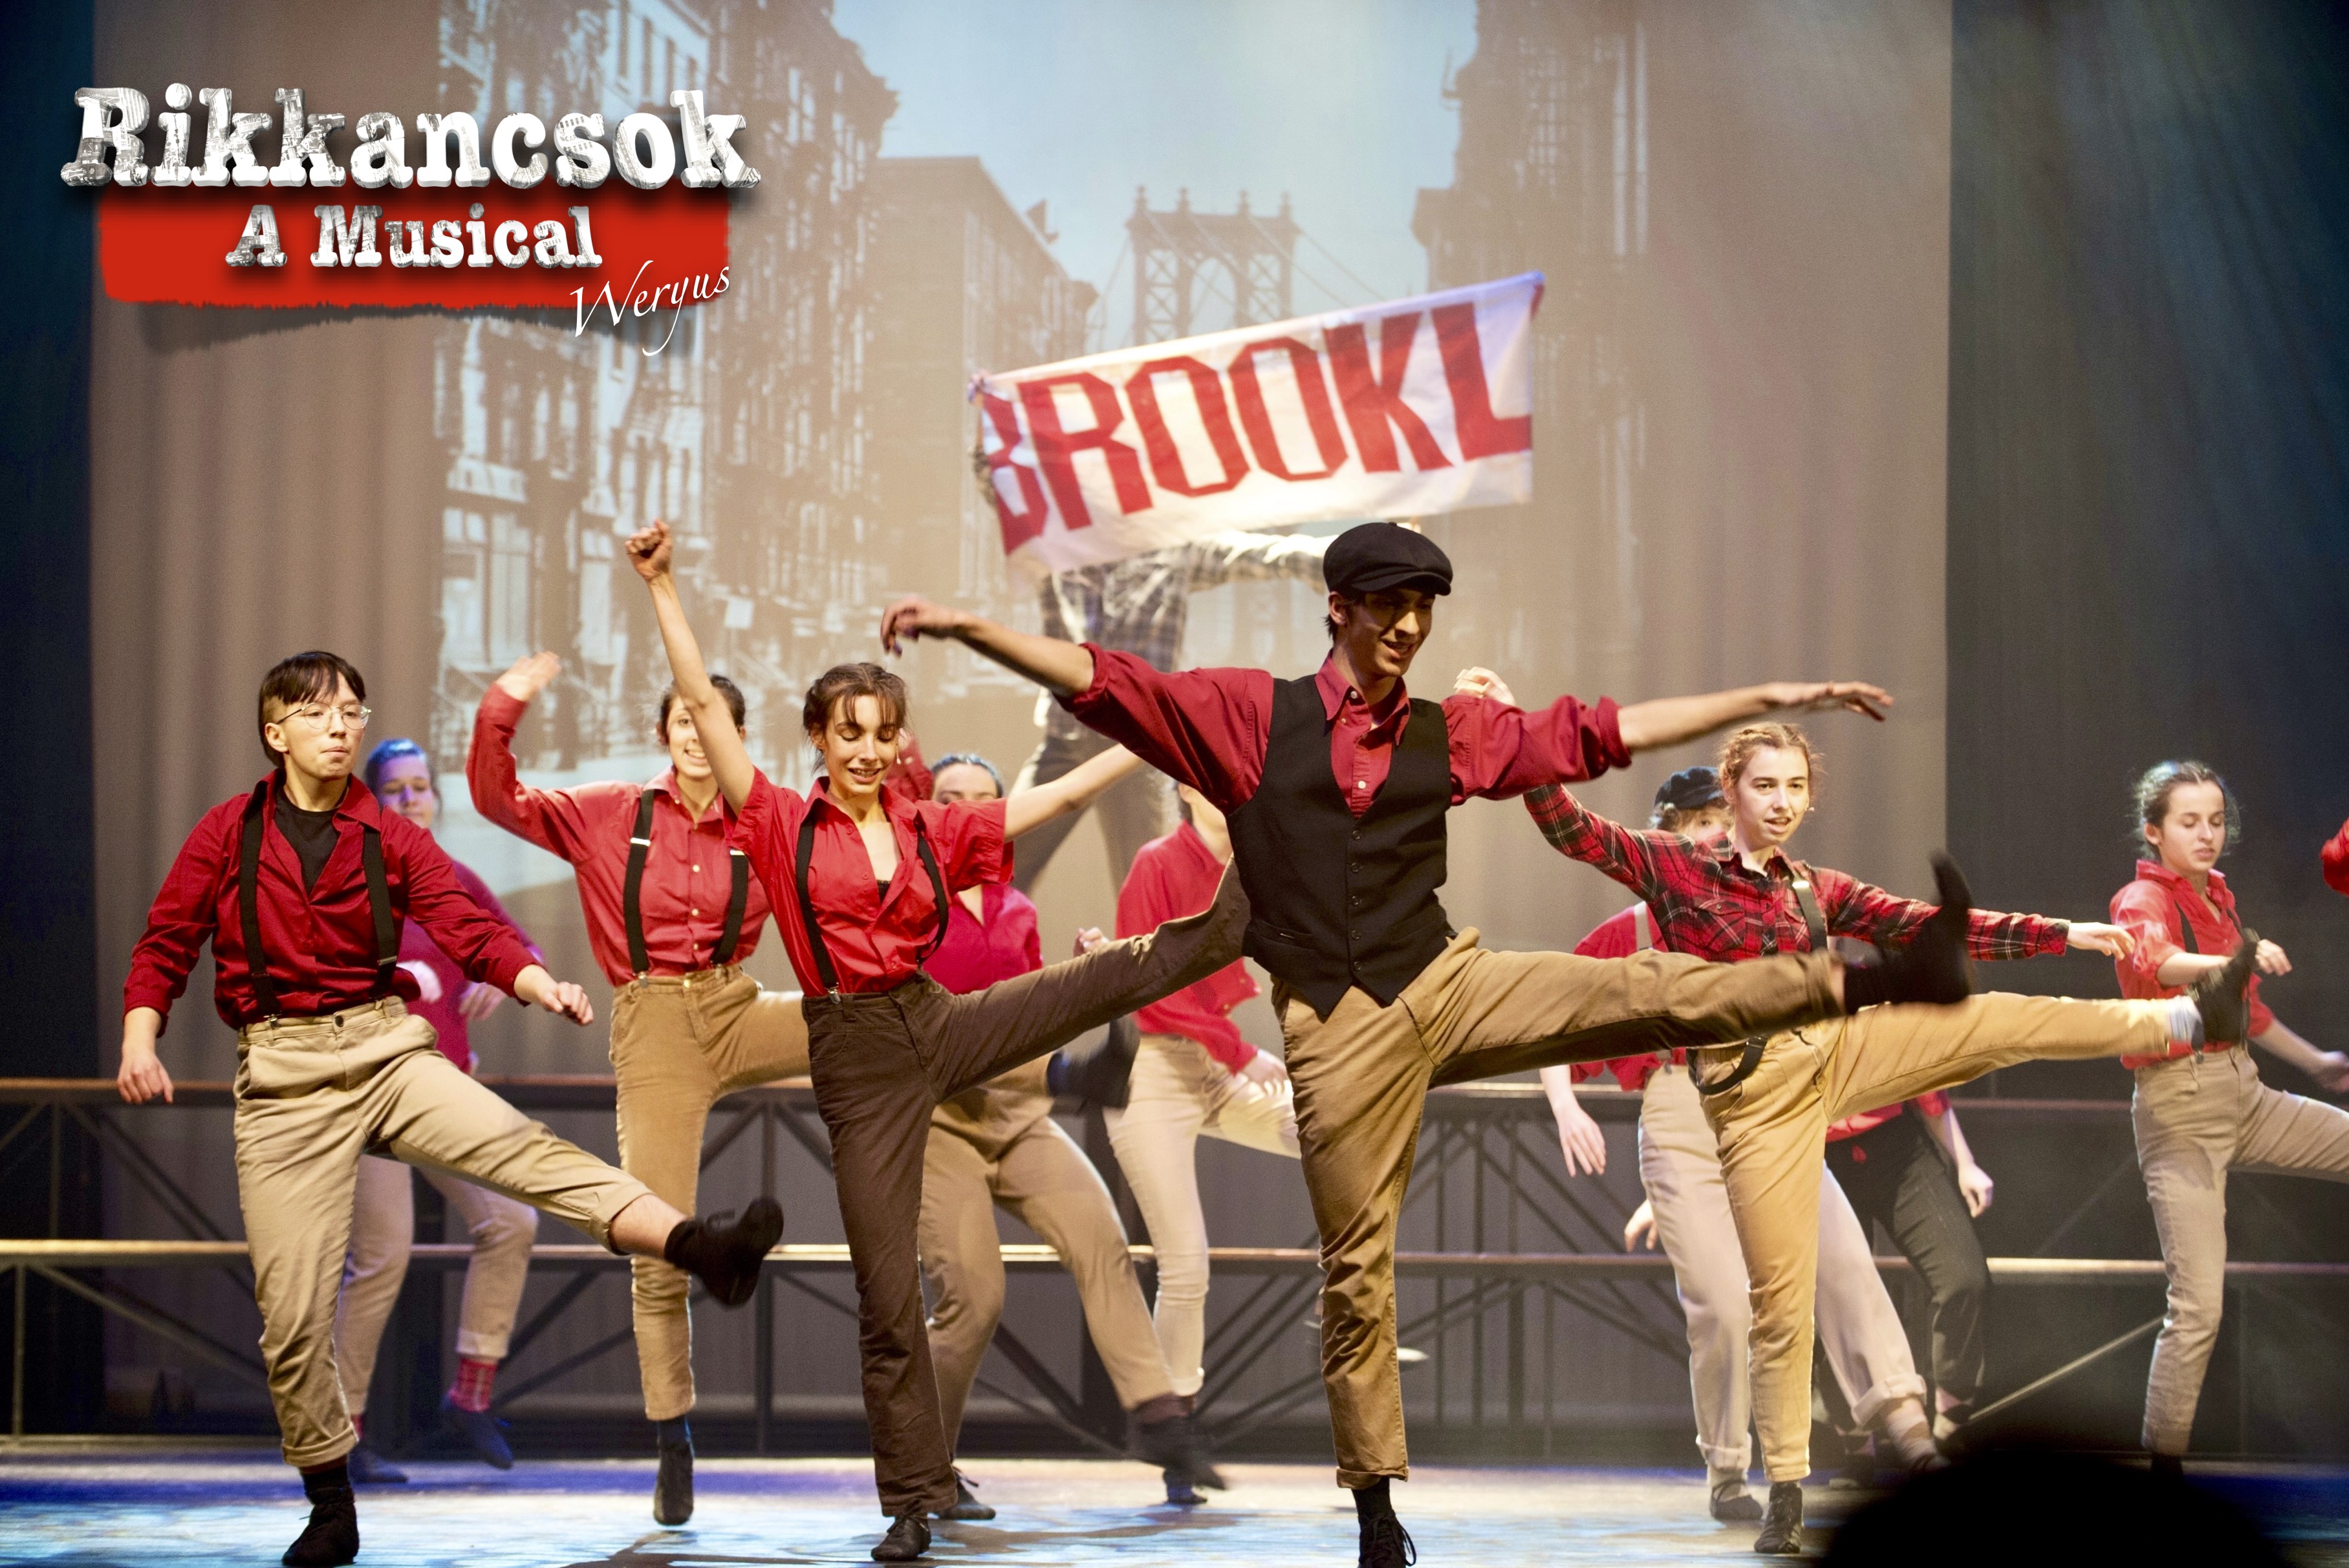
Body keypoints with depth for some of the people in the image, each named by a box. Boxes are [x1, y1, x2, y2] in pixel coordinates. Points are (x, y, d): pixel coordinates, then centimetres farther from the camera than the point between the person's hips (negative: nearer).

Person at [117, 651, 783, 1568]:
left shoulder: (390, 840, 6)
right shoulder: (229, 833, 3)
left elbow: (466, 927, -6)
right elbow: (166, 943, 5)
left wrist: (541, 984, -24)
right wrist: (140, 1039, -12)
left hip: (384, 1050, 1)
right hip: (282, 1077, -1)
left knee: (519, 1146, -25)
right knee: (291, 1308, -3)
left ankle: (705, 1250, -41)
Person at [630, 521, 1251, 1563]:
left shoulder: (933, 832, 5)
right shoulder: (784, 827, -3)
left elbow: (1067, 791, 10)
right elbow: (702, 704, -9)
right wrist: (662, 586, -14)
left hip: (942, 1027, 3)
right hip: (858, 1064, -3)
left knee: (1131, 971, -4)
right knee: (887, 1291, 0)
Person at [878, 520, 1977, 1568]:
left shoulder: (1450, 732, 7)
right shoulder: (1250, 715, 0)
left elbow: (1599, 735, 11)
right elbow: (1103, 683, -4)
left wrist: (1771, 699, 11)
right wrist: (968, 627, -15)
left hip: (1449, 987, 2)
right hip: (1340, 1029, -2)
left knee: (1653, 992, -14)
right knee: (1357, 1266, 2)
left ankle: (1850, 983, -8)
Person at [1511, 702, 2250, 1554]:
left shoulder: (1818, 891, 10)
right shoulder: (1672, 866, -2)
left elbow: (1932, 927, 10)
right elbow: (1569, 829, -12)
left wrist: (2063, 934, 6)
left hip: (1835, 1053, 4)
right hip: (1755, 1092, -4)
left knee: (2004, 1020, -8)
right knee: (1781, 1297, -3)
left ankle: (2191, 1018, -3)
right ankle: (1786, 1491, 7)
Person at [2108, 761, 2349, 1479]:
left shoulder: (2218, 898, 15)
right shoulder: (2144, 900, -9)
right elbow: (2146, 963, -34)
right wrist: (2239, 958, -50)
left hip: (2245, 1095, 8)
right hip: (2181, 1108, -8)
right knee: (2199, 1308, -12)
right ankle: (2164, 1462, -4)